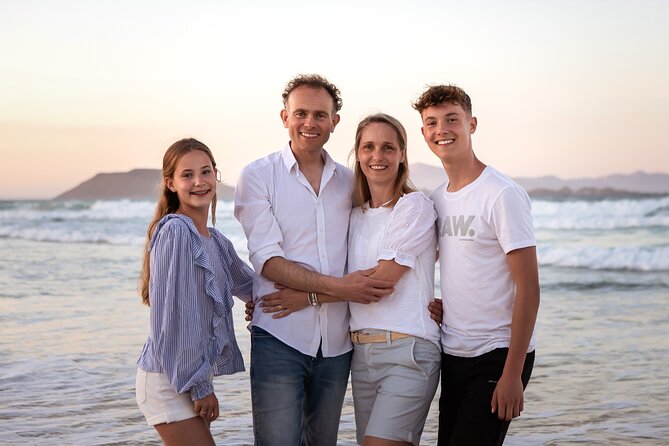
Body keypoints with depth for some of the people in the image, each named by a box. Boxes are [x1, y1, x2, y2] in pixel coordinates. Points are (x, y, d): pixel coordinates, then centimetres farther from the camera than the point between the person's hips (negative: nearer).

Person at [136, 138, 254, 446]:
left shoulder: (217, 242, 12)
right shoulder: (174, 231, -14)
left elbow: (247, 284, 29)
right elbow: (172, 316, -18)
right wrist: (198, 385, -15)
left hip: (195, 378, 8)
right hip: (170, 382, -8)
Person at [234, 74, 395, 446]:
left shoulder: (350, 182, 11)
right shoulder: (258, 176, 0)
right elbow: (267, 261, -10)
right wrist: (337, 286, -18)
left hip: (337, 341, 4)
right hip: (280, 336, -4)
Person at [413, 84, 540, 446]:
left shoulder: (503, 195, -12)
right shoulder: (436, 199, 9)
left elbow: (528, 288, -14)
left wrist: (512, 374, -18)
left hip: (498, 355, -7)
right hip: (453, 354, 7)